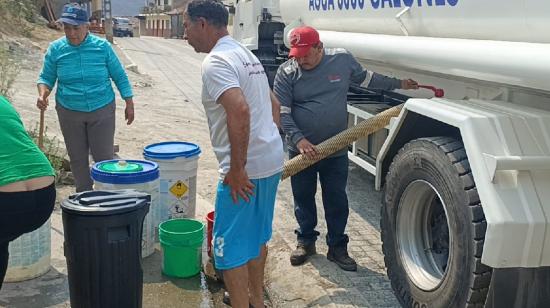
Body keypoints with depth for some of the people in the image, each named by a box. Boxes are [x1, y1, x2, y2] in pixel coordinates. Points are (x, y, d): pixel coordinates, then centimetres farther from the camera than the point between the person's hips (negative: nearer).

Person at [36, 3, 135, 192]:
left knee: (104, 157, 0)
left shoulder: (102, 46, -6)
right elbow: (46, 77, 6)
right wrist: (43, 94, -15)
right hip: (69, 112, 2)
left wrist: (129, 104, 1)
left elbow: (120, 76, 1)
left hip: (102, 111, -2)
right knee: (77, 158, 10)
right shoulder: (55, 49, -2)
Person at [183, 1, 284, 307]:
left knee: (230, 246, 2)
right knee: (257, 236, 23)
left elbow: (239, 111, -31)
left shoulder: (217, 61, -16)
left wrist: (237, 170, -25)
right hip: (272, 159, 10)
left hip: (246, 169, -10)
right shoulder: (246, 55, 15)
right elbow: (274, 105, 23)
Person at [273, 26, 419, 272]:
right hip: (301, 149, -1)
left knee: (337, 200, 8)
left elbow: (366, 78, 16)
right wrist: (299, 139, -22)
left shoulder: (342, 60, -2)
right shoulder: (286, 73, -8)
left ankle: (337, 247, 23)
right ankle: (306, 241, 32)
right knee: (303, 197, 13)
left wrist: (398, 84, 21)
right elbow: (282, 112, -10)